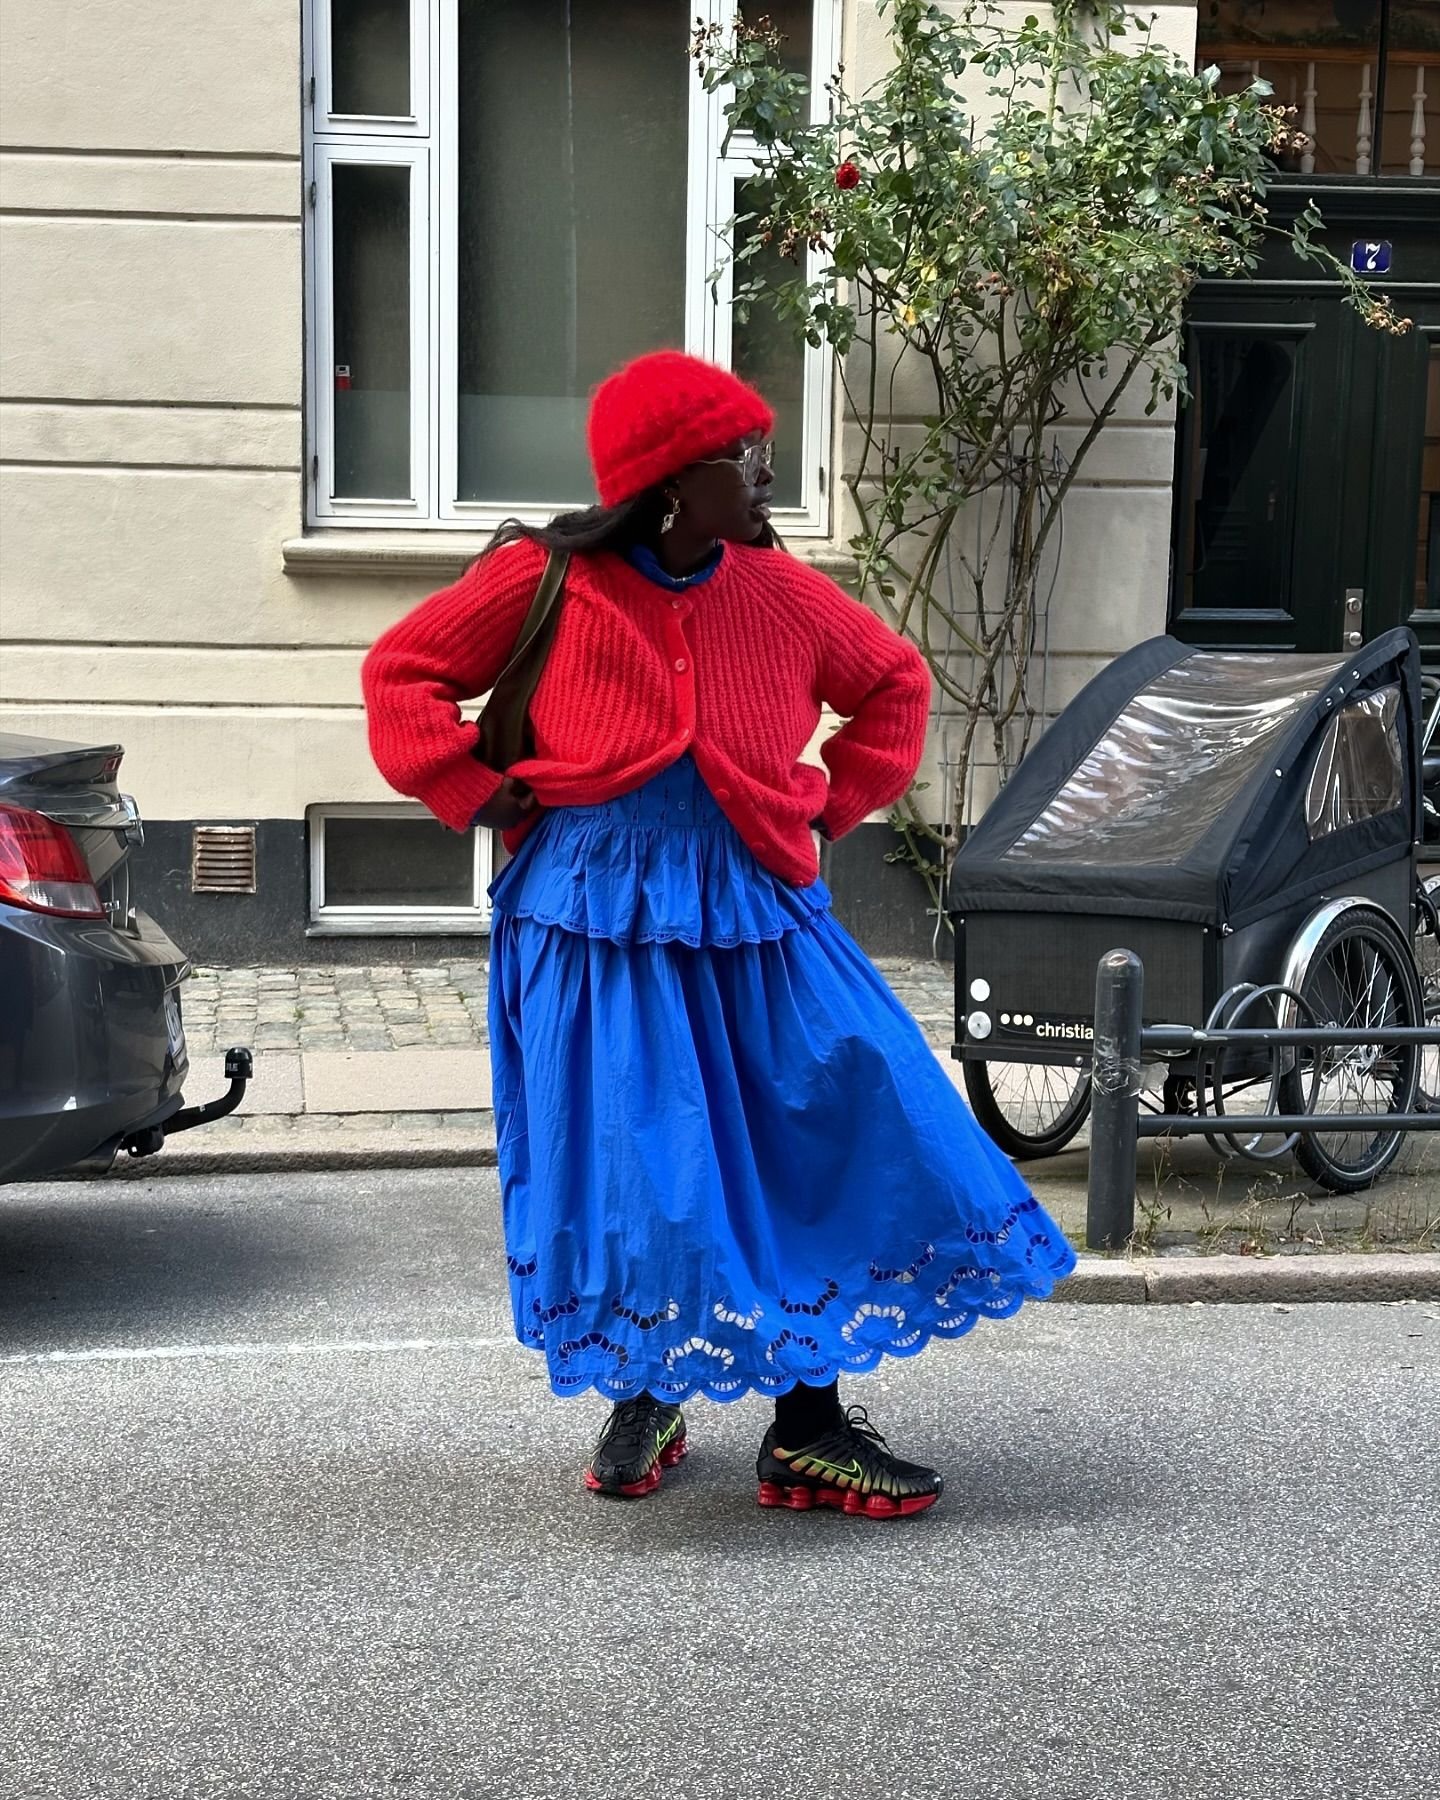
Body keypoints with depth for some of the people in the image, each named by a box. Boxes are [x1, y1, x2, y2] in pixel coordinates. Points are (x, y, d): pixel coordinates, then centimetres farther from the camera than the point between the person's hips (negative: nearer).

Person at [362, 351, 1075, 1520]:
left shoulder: (779, 592, 3)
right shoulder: (548, 582, -5)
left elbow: (894, 683, 20)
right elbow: (403, 673, 4)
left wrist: (834, 808, 10)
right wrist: (481, 798, -3)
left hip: (752, 918, 3)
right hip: (595, 925, -3)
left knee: (826, 1154, -3)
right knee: (629, 1173, -2)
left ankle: (809, 1432, 10)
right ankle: (642, 1403, 25)